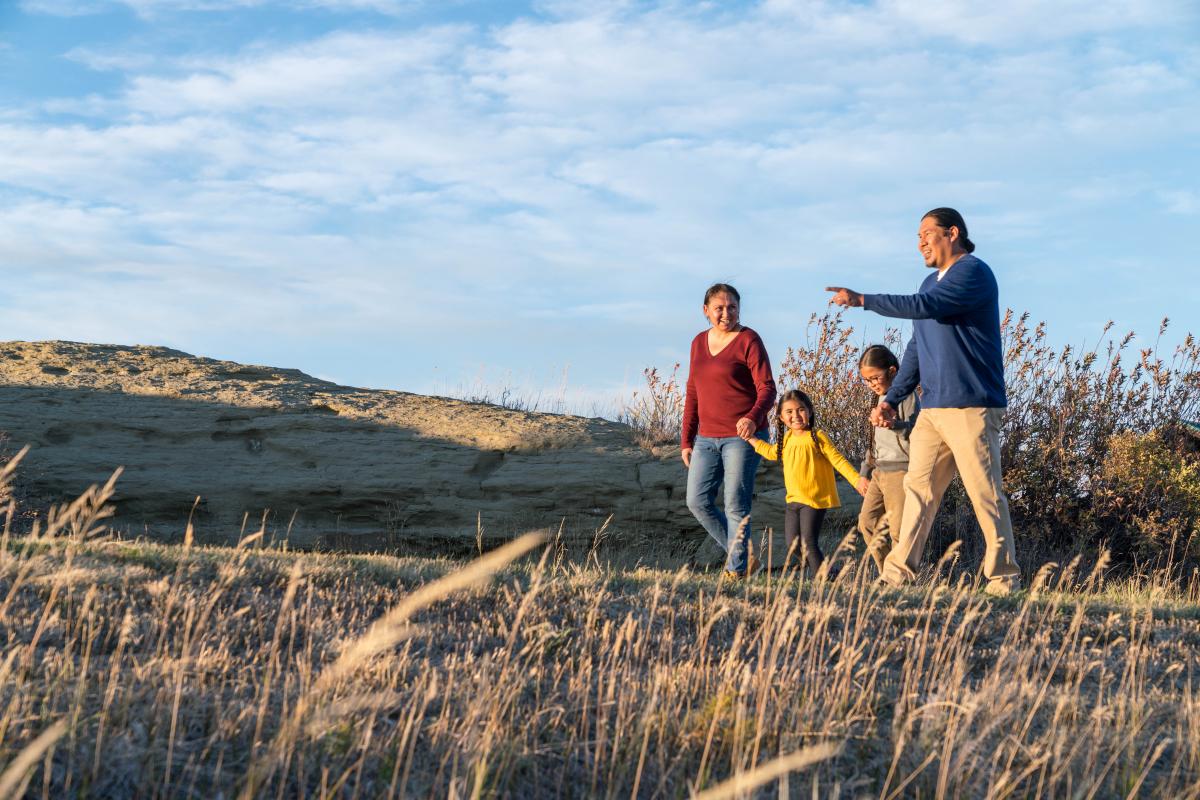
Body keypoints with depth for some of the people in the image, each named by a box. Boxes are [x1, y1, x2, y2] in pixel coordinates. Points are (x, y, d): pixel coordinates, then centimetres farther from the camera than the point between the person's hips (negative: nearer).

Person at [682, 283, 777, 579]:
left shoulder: (749, 341, -6)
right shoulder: (699, 343, 13)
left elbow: (767, 388, -12)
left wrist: (753, 417, -32)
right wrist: (686, 440, 14)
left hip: (741, 436, -6)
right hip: (707, 438, 6)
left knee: (736, 506, -4)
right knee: (697, 501, 3)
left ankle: (736, 570, 7)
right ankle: (742, 554, 18)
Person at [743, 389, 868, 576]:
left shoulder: (817, 437, -10)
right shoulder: (787, 438, 10)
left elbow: (838, 460, -12)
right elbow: (773, 453, 29)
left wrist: (856, 479, -22)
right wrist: (751, 438, 26)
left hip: (814, 500, -7)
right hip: (793, 500, 7)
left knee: (808, 543, -14)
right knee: (792, 545, 6)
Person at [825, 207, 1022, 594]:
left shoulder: (974, 272, -7)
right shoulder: (931, 282, 21)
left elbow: (925, 307, -21)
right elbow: (915, 350, 22)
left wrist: (861, 300, -16)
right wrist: (891, 399, 14)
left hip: (971, 407, -8)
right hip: (932, 409, 8)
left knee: (985, 494, -4)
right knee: (918, 488, 3)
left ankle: (1004, 580, 3)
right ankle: (897, 573, 3)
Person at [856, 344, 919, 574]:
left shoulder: (906, 396, -9)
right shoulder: (879, 399, 16)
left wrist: (895, 425, -36)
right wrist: (865, 472, 24)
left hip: (900, 470, -9)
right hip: (879, 471, 9)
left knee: (898, 528, -9)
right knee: (867, 521, 6)